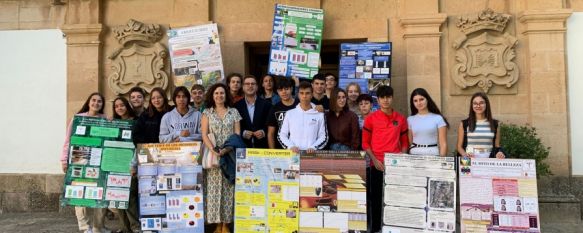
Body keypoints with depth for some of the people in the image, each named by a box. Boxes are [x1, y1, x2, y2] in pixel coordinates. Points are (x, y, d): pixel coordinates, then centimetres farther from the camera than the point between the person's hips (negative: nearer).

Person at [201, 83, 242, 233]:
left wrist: (226, 149, -14)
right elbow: (204, 135, -1)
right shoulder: (207, 113, 8)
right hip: (213, 155, 0)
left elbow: (237, 135, 2)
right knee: (214, 189, -1)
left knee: (228, 190, 0)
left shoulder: (234, 112, 7)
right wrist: (213, 150, -18)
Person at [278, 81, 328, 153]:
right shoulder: (290, 113, 8)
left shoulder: (319, 115, 6)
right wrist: (291, 146, -7)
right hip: (293, 153, 1)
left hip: (311, 153, 0)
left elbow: (323, 137, 6)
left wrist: (313, 147, -10)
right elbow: (281, 135, 9)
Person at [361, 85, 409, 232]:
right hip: (377, 164, -2)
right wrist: (374, 160, -9)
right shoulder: (371, 118, 1)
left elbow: (404, 142, 13)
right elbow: (365, 143, 1)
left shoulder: (401, 119, 9)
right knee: (376, 197, 4)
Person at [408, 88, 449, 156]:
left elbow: (443, 143, -2)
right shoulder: (410, 119, 6)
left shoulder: (438, 118, -1)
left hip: (433, 155, -2)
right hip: (414, 155, 2)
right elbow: (409, 142, 7)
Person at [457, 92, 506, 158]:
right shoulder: (464, 124, 6)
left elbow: (497, 146, 16)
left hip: (489, 159, 2)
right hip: (470, 159, -2)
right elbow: (459, 146, 8)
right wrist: (465, 154, -11)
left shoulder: (494, 124, 12)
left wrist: (499, 152, -5)